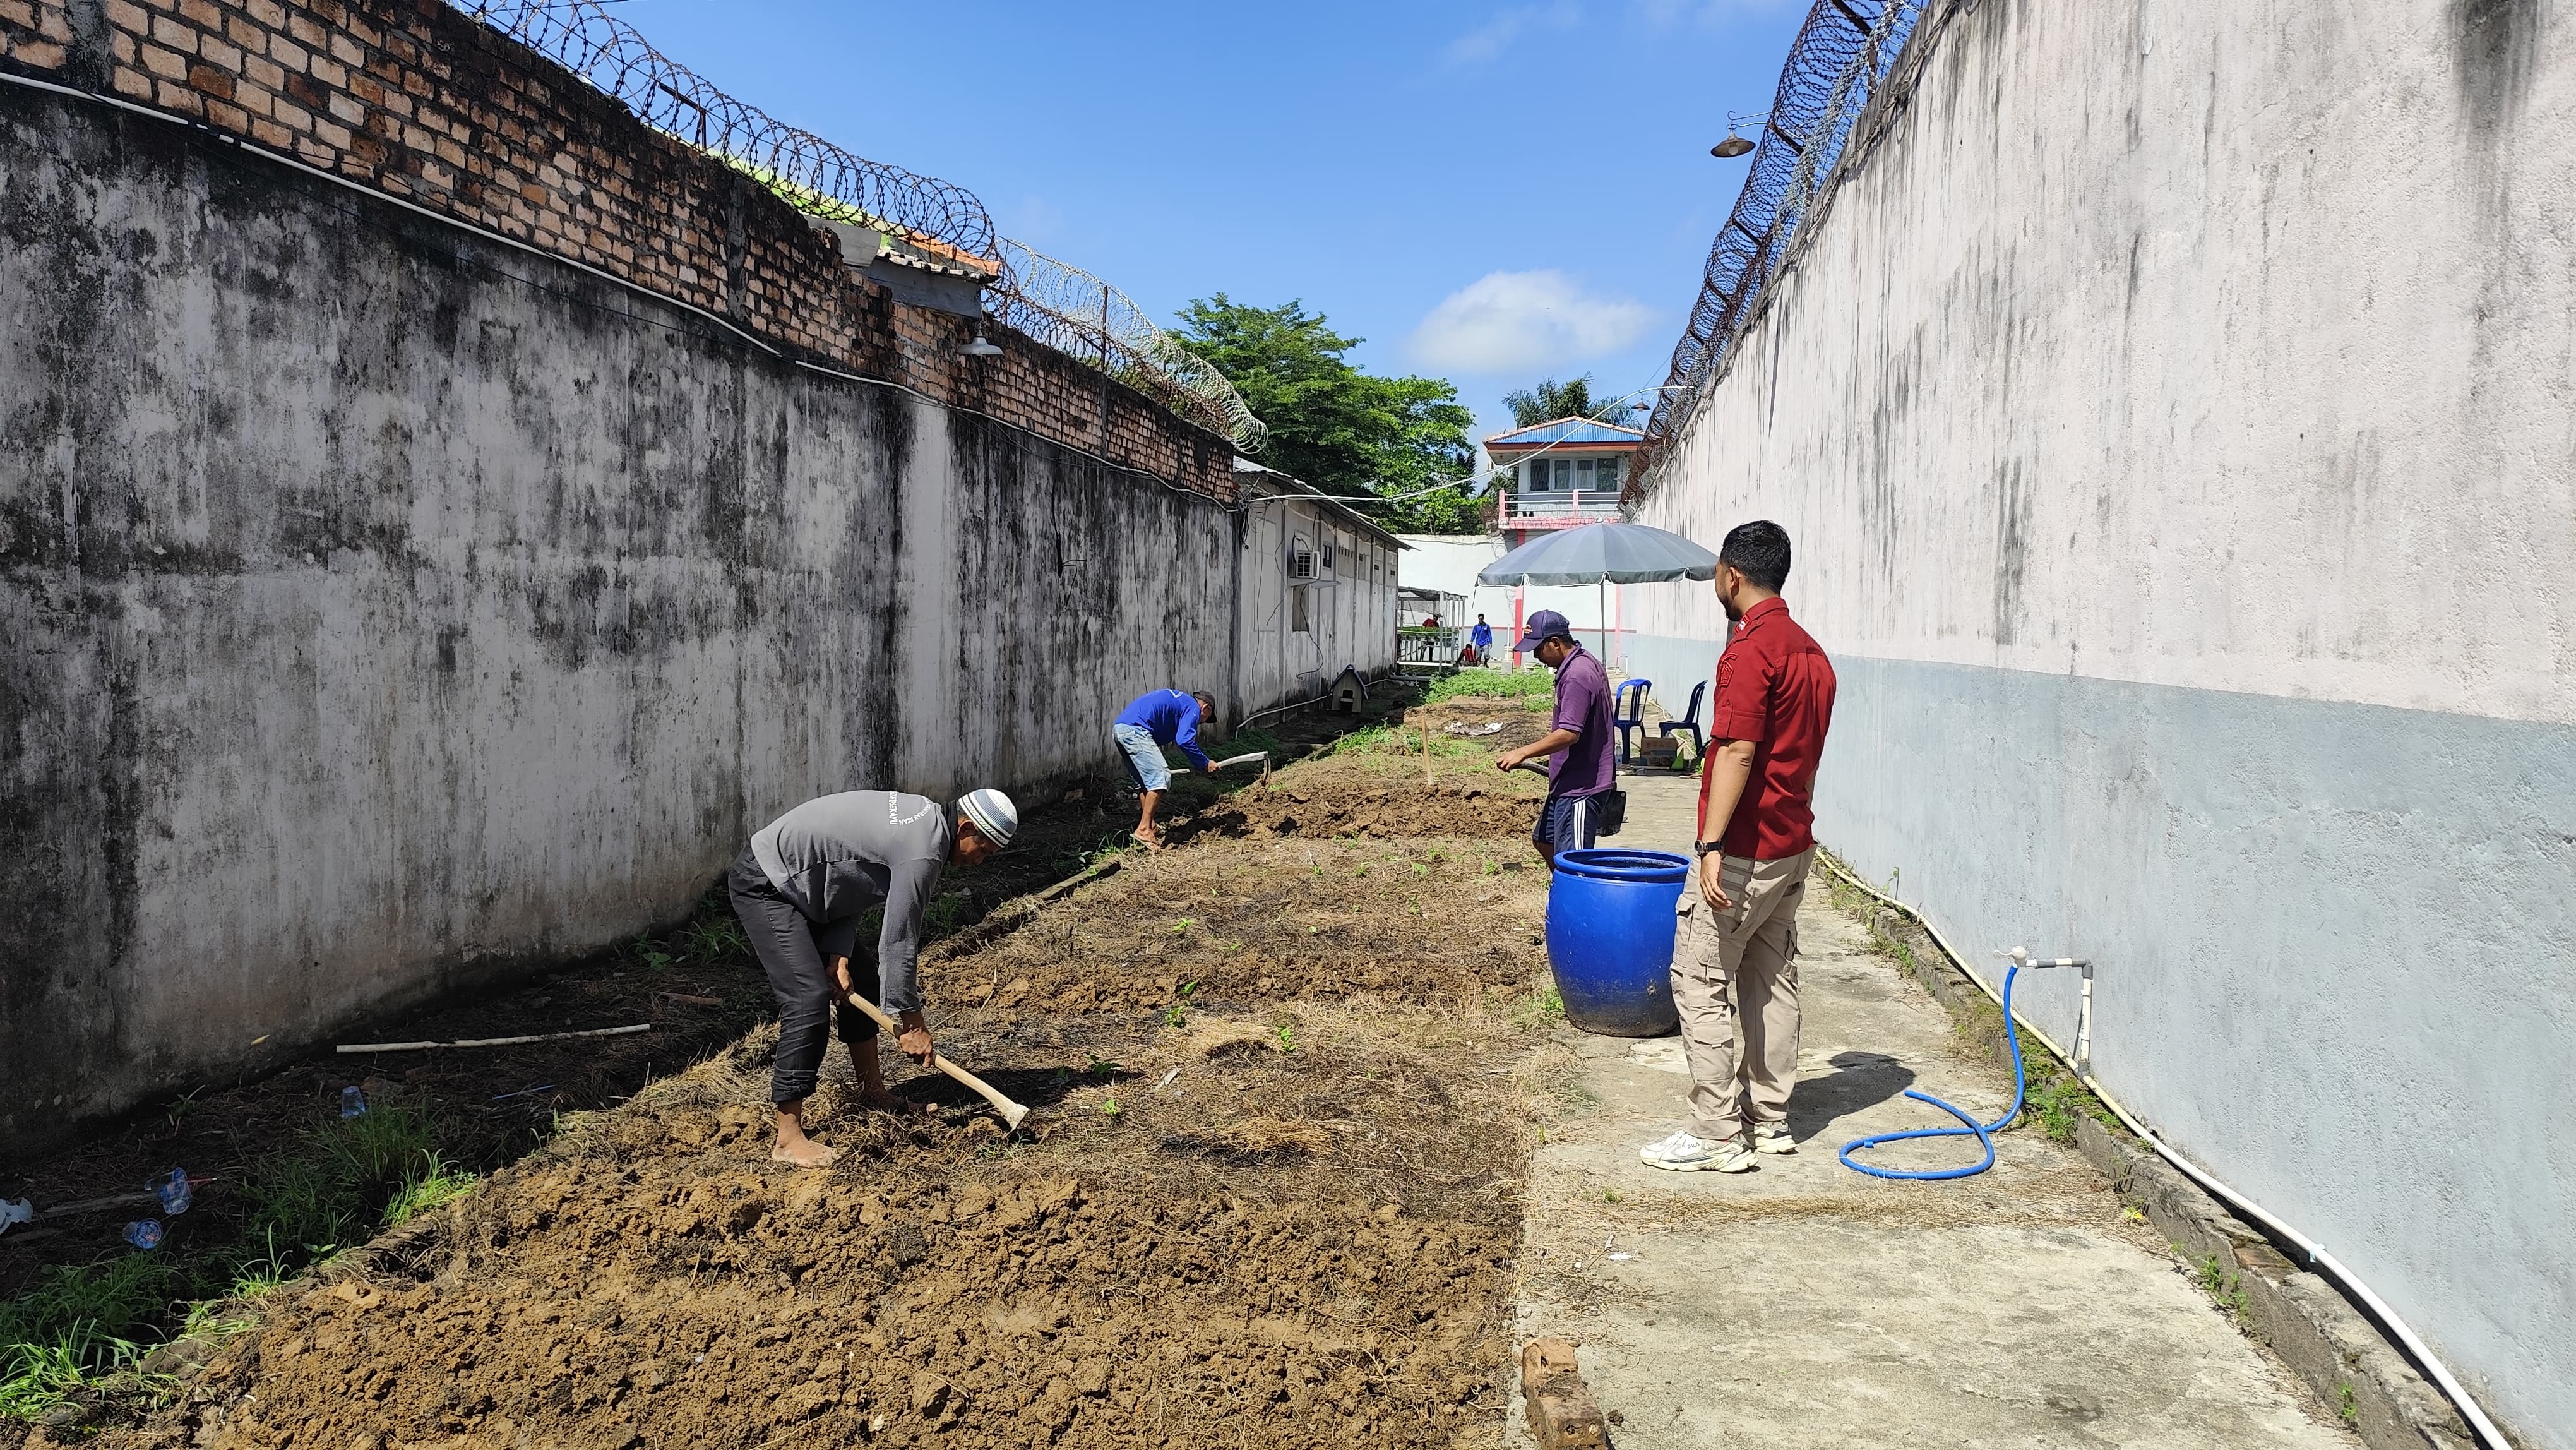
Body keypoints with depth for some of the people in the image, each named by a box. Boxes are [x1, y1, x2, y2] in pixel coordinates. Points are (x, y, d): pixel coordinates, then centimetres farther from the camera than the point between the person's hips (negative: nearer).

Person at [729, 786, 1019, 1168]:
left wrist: (838, 956, -2)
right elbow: (897, 942, -21)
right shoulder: (923, 852, -25)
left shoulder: (924, 818, 5)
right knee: (810, 998, -18)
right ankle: (788, 1138, -14)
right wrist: (912, 1023, -11)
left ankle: (872, 1091, 30)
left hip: (795, 884, 11)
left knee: (860, 983, 15)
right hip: (763, 886, -11)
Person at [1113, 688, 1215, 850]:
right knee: (1161, 777, -9)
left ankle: (1149, 826, 22)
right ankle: (1144, 829, -11)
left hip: (1118, 729, 10)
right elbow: (1185, 740, -11)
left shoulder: (1179, 700, 32)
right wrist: (1204, 764, 0)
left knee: (1144, 782, 18)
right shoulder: (1193, 708, 5)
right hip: (1135, 730, -10)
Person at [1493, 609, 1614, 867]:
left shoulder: (1577, 675, -22)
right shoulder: (1585, 662, 11)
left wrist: (1522, 753, -22)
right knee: (1544, 839, 22)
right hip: (1569, 783, 11)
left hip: (1580, 786, -11)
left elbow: (1569, 734, -28)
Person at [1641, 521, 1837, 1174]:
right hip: (1794, 845, 10)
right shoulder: (1811, 652, 12)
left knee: (1701, 983, -3)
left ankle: (1718, 1135, -1)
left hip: (1745, 851, -10)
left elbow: (1738, 753, -25)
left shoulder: (1749, 650, -18)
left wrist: (1712, 845, -27)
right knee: (1772, 981, 15)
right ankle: (1770, 1120, 22)